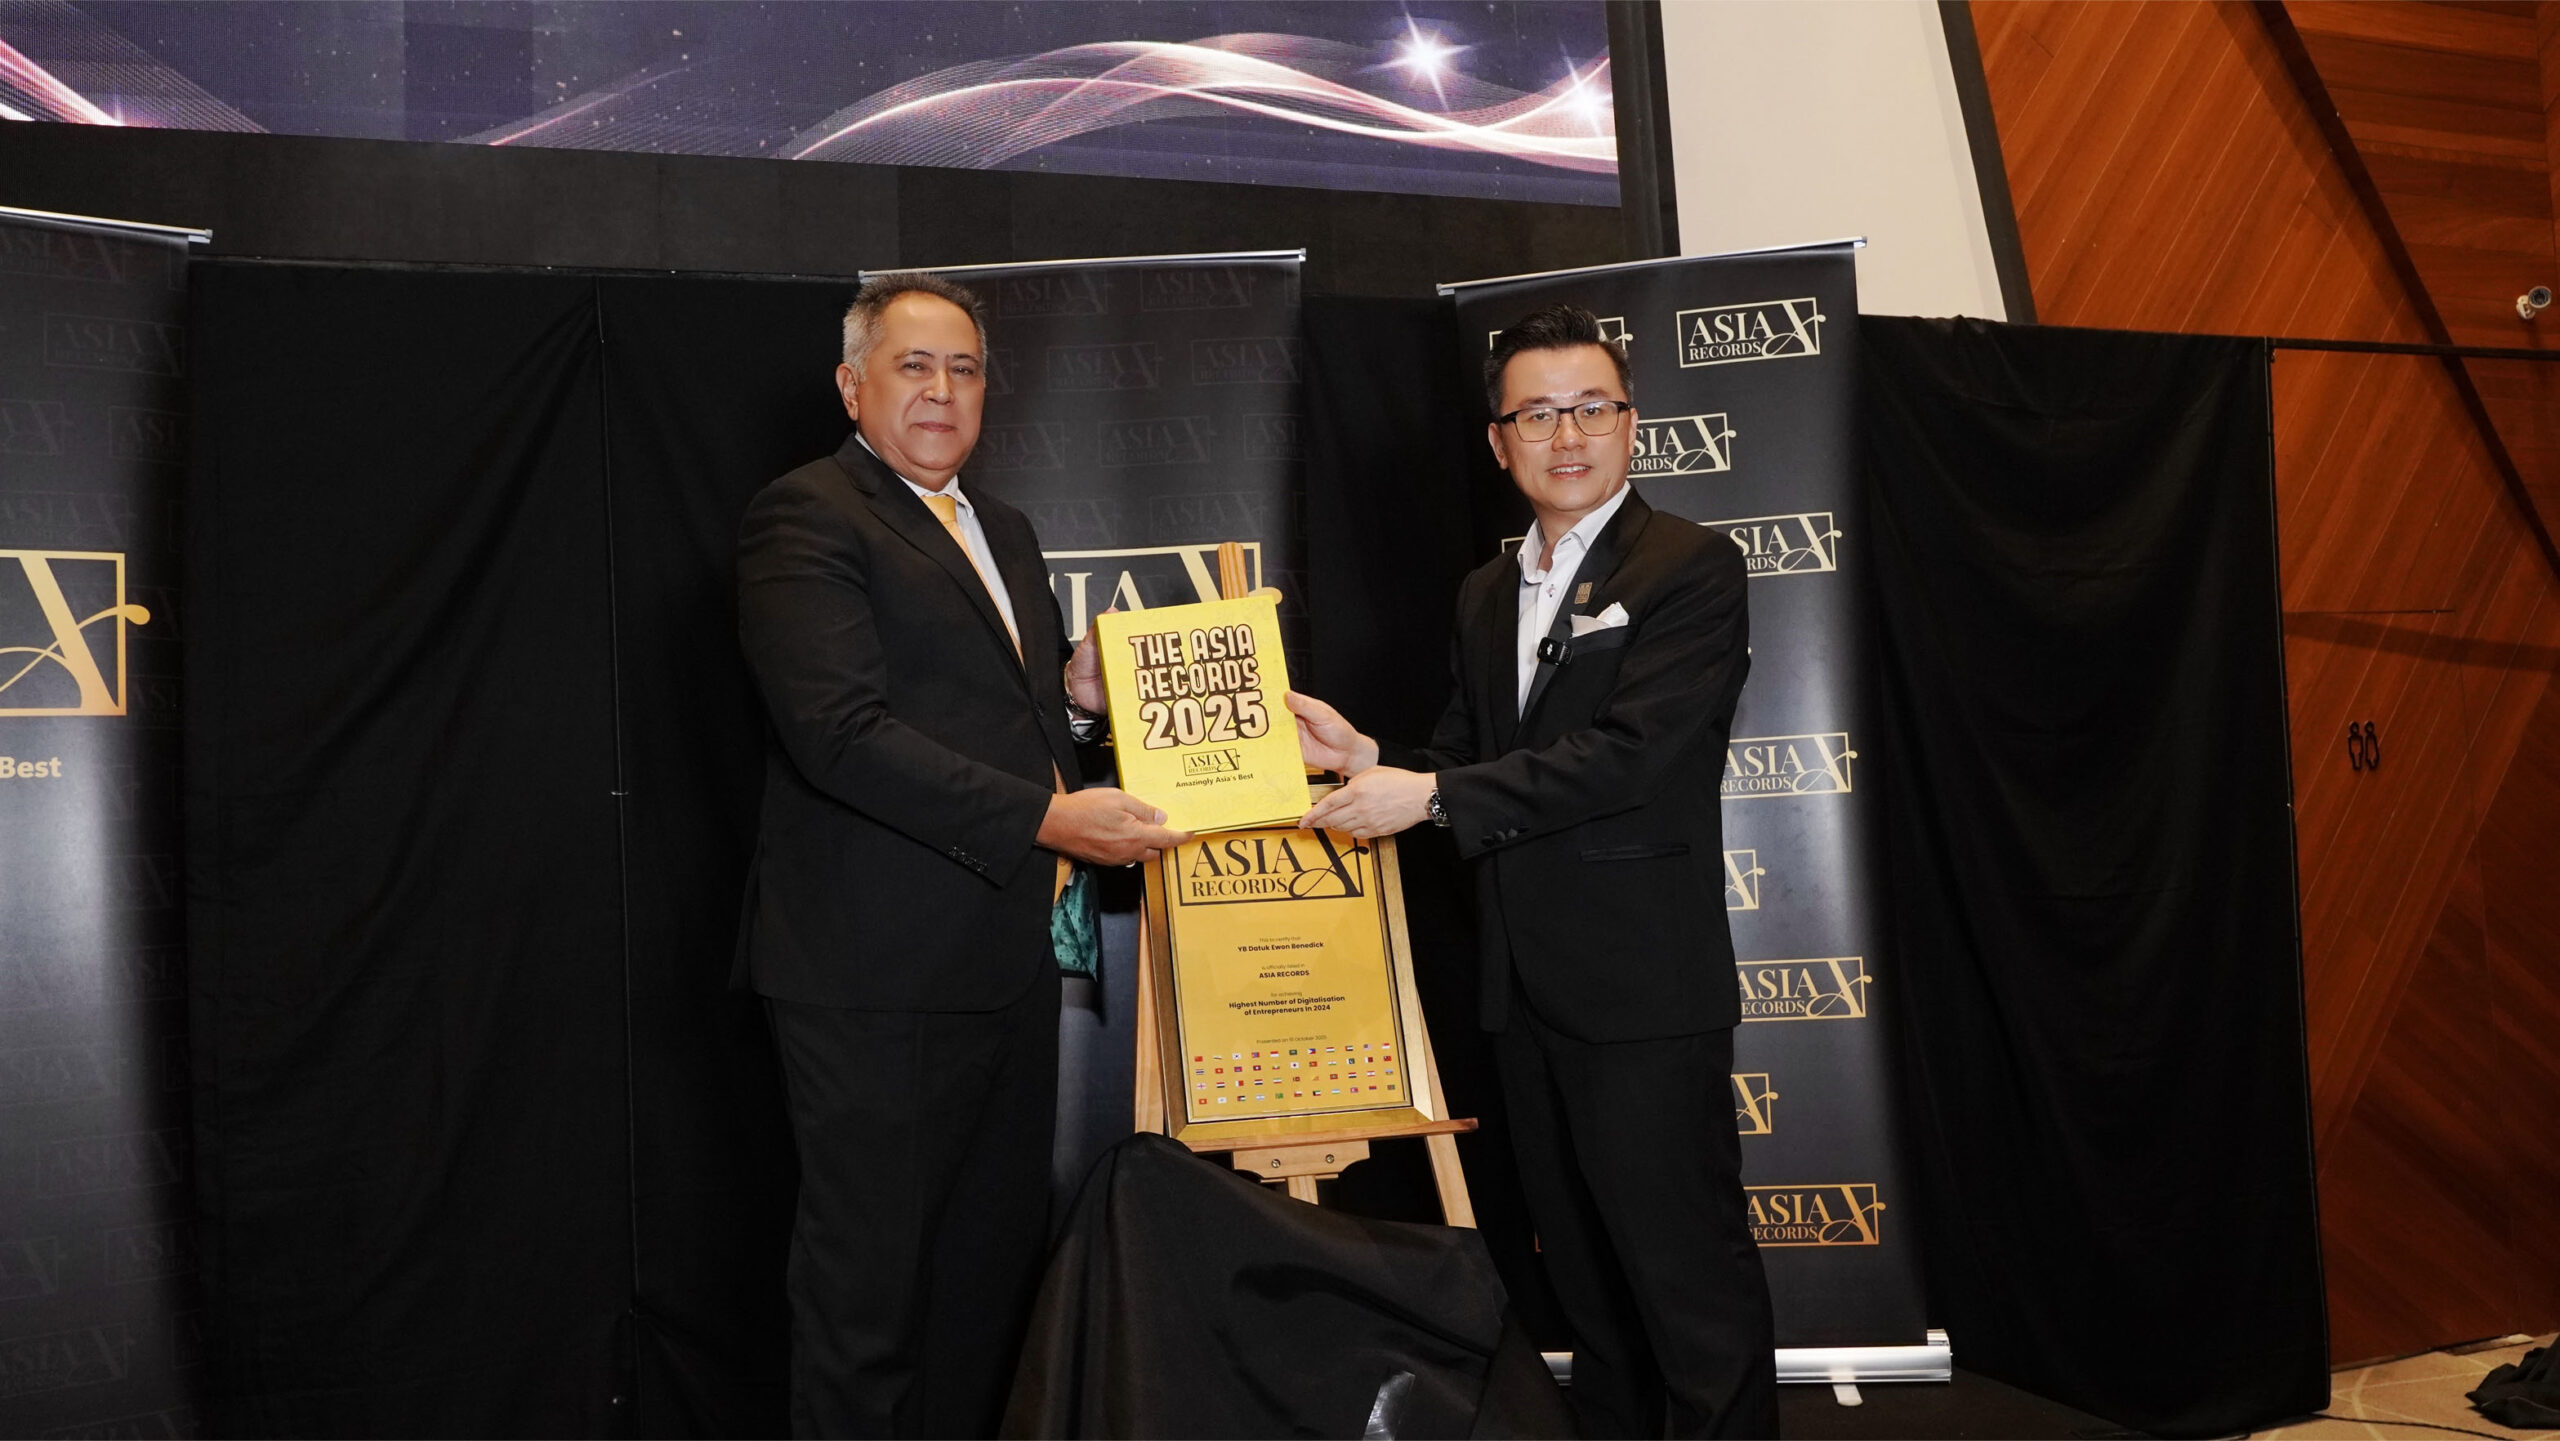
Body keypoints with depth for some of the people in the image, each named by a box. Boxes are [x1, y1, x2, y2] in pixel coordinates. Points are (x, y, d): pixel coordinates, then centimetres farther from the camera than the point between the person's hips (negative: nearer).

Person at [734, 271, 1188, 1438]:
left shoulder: (1002, 529, 20)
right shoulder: (805, 517, -8)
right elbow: (843, 732, -20)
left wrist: (1077, 691, 6)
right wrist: (1044, 817, -24)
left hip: (1009, 958, 8)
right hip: (878, 973, -8)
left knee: (997, 1258, 15)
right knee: (870, 1278, 2)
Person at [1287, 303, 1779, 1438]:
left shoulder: (1693, 568, -9)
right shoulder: (1485, 595, 15)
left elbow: (1631, 753, -20)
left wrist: (1428, 795, -19)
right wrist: (1368, 758, -5)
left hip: (1643, 992, -7)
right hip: (1525, 992, 8)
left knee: (1688, 1279, -1)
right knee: (1583, 1278, 18)